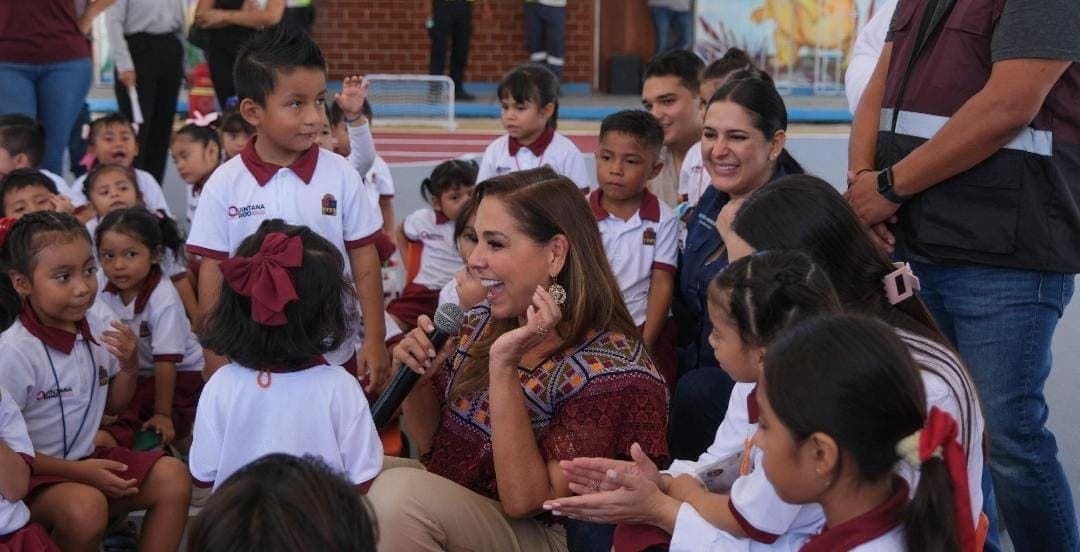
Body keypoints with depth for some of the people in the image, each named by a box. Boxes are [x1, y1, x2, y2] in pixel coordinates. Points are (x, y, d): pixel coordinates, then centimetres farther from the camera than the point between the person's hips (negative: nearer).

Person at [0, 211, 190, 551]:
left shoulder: (93, 326, -1)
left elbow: (112, 404, 14)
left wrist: (128, 366, -6)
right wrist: (78, 472, -18)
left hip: (86, 459, 7)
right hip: (32, 475, -7)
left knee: (172, 476, -5)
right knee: (85, 506, -33)